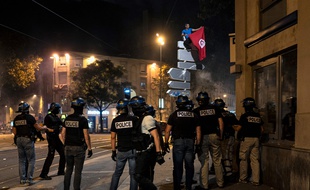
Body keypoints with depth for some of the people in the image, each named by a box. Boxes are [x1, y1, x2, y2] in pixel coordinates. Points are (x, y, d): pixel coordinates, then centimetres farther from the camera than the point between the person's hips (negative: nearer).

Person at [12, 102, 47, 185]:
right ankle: (29, 179, -4)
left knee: (22, 160, 11)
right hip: (28, 139, -6)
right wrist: (44, 127, 17)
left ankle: (22, 179, 12)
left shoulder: (16, 118, 9)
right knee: (31, 160, 1)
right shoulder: (30, 117, -8)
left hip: (19, 140, 6)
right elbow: (38, 128, -2)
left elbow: (14, 131, 10)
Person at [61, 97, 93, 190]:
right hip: (79, 148, -5)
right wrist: (89, 148, -7)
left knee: (68, 169, 14)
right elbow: (86, 136, -13)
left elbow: (63, 134, 9)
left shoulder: (67, 118, 6)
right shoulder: (83, 119, -10)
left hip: (68, 147, 5)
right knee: (78, 171, 2)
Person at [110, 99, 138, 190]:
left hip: (121, 151, 2)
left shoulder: (115, 121, 2)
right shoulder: (133, 119, -6)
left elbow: (113, 137, 4)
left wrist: (113, 151, 11)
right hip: (132, 150, -2)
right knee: (133, 174, 5)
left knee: (117, 173, 15)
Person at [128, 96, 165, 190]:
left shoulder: (147, 119, -11)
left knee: (139, 176, -16)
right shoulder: (136, 119, 15)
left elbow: (155, 136, -16)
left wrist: (158, 153, -22)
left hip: (145, 153, -9)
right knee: (145, 178, 12)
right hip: (139, 153, 9)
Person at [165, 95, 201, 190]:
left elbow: (167, 131, -3)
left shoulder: (174, 115, -1)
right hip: (190, 141, 2)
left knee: (178, 166, 3)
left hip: (178, 141, -2)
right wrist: (198, 143, 13)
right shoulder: (194, 115, 8)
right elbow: (198, 131, 8)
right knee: (189, 165, 10)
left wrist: (166, 143, 4)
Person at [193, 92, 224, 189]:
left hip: (203, 137, -2)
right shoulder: (214, 108, 6)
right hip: (214, 136, 2)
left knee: (204, 161, 2)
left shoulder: (196, 111, 0)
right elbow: (221, 122, 4)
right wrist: (221, 135, 10)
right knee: (217, 160, 11)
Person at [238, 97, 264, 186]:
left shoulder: (244, 116, -8)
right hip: (256, 139, 5)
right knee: (255, 160, 5)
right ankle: (256, 180, 3)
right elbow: (261, 129, 12)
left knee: (244, 159, 7)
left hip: (246, 139, -5)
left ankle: (243, 178, 14)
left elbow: (240, 128, -7)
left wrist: (239, 136, 11)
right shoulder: (258, 116, 9)